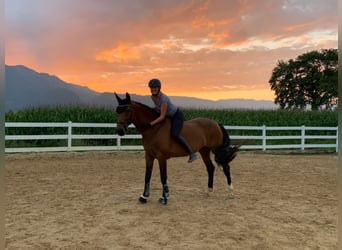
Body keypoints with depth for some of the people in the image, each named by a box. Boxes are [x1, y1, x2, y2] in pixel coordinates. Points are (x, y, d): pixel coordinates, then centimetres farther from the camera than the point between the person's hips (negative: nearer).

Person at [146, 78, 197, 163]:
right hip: (169, 116, 9)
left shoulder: (164, 98, -32)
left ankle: (192, 154, -18)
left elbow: (162, 117, -32)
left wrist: (151, 124, -34)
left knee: (174, 134, -28)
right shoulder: (152, 97, -7)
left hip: (177, 116, -9)